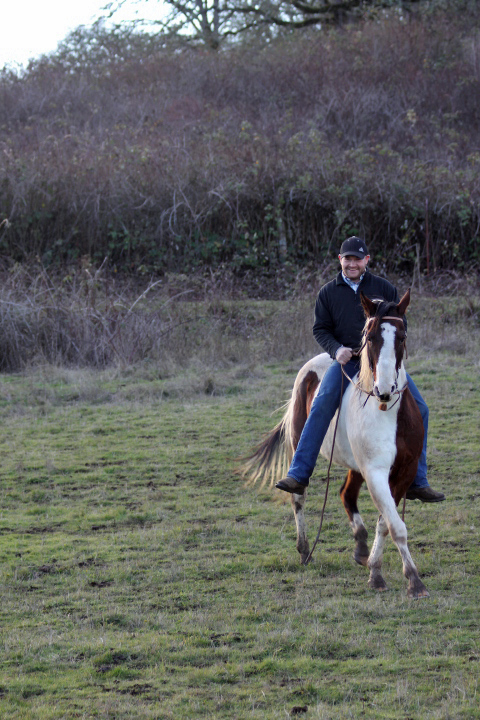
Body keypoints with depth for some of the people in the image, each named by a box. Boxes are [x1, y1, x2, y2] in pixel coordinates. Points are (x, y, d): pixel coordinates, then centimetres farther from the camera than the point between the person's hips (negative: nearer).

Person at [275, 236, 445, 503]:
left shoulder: (383, 288, 8)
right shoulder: (329, 292, 8)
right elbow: (321, 329, 9)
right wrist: (336, 349, -12)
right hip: (347, 360, -1)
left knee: (419, 409, -9)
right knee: (322, 404, -26)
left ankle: (417, 482, 1)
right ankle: (298, 475, -27)